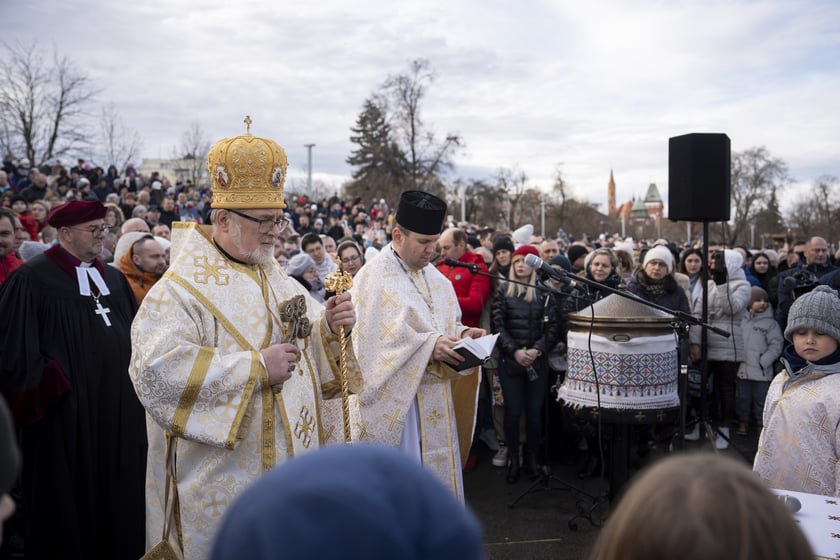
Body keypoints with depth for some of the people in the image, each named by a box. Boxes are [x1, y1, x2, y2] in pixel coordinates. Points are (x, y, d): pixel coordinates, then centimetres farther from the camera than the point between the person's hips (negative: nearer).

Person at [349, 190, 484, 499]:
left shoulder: (435, 278, 10)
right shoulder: (373, 278, -13)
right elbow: (375, 344, -19)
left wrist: (462, 334, -5)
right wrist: (428, 346, -25)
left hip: (436, 398, 7)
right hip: (396, 402, -7)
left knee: (438, 471, 16)